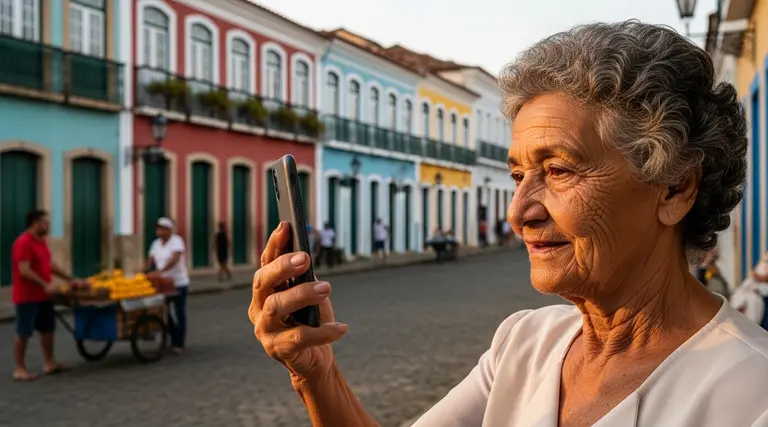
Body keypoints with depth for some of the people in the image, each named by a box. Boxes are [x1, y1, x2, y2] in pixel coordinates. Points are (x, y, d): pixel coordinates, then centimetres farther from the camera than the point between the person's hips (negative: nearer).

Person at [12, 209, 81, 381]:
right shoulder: (23, 243, -18)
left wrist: (71, 279, 16)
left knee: (48, 328, 12)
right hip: (27, 296, -9)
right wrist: (45, 284, -29)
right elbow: (24, 270, -24)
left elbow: (50, 265, 19)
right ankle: (19, 369, 5)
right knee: (23, 332, -2)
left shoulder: (41, 242, 12)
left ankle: (49, 363, 21)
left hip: (43, 295, 9)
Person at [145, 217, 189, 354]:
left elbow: (175, 259, -26)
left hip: (178, 284, -6)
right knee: (168, 314, 9)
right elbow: (150, 260, 4)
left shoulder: (176, 241, -12)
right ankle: (173, 341, 18)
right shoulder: (156, 243, 9)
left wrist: (160, 271, -38)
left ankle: (179, 344, 4)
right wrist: (144, 270, -16)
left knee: (178, 314, -1)